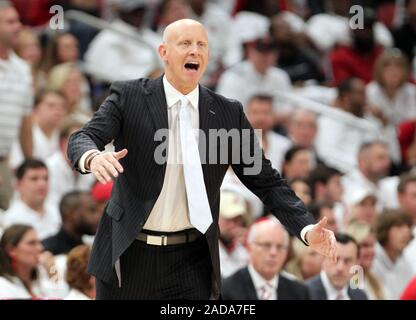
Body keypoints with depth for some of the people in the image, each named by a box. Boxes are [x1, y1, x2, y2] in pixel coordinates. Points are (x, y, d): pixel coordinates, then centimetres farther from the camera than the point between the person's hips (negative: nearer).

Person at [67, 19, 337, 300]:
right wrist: (93, 157, -37)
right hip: (128, 255, -1)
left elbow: (265, 181, 5)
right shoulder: (129, 97, -2)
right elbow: (82, 139, -12)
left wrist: (307, 229, -10)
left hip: (192, 263, 1)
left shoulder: (229, 114, 3)